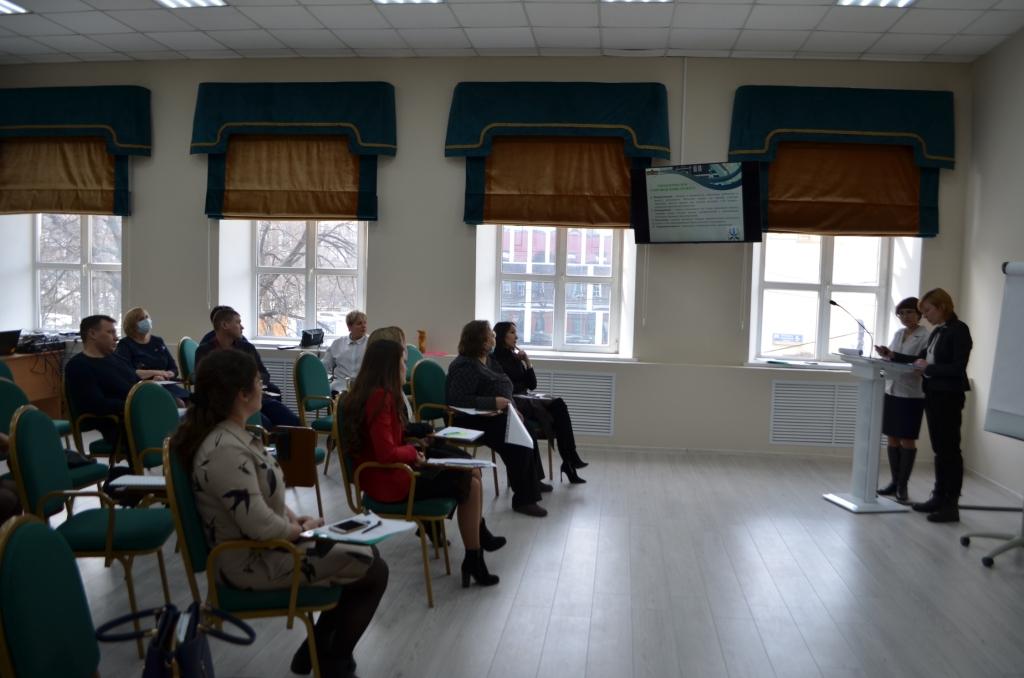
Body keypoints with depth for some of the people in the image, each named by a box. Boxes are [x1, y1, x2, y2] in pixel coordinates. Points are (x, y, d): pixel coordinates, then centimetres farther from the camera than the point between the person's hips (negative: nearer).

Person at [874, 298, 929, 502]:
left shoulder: (925, 337, -9)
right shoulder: (898, 333, 11)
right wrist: (885, 354, -6)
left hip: (911, 394, -6)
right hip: (892, 390, 6)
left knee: (907, 440, 2)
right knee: (892, 438, 9)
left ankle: (903, 485, 10)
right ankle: (894, 481, 19)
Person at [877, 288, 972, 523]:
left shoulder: (958, 330, -12)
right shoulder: (937, 331, 11)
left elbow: (958, 368, -18)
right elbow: (921, 357, 19)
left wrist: (928, 368, -14)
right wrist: (893, 356, 10)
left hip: (949, 397, -8)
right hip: (933, 394, 8)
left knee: (950, 449, -3)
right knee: (939, 449, 14)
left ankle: (951, 505, 3)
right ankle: (939, 497, 24)